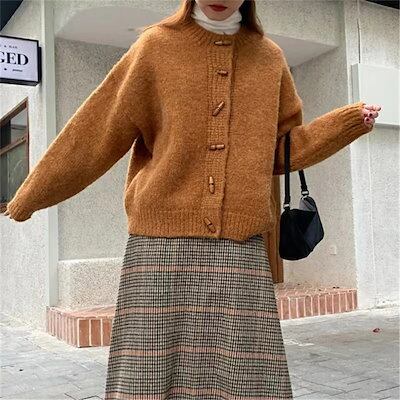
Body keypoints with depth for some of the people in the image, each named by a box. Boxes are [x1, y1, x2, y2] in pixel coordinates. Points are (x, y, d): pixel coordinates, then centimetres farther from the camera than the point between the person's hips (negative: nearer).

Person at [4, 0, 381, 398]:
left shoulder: (269, 58, 13)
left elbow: (284, 148, 20)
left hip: (240, 247, 2)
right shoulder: (156, 47, 5)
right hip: (162, 243, -1)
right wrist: (29, 197, 10)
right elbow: (95, 133, 6)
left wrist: (352, 120, 11)